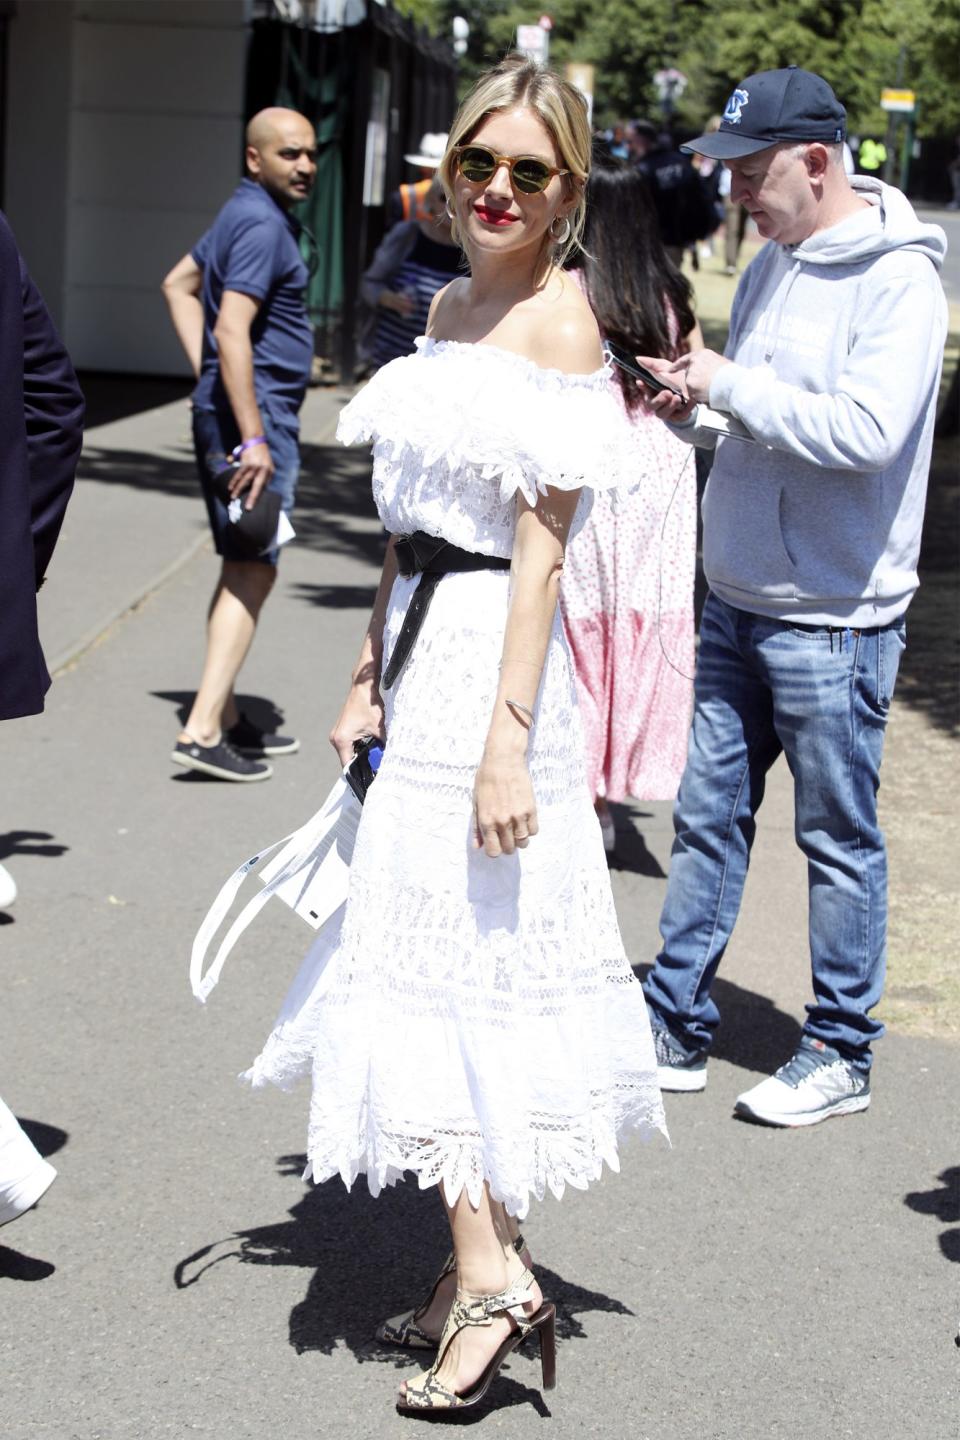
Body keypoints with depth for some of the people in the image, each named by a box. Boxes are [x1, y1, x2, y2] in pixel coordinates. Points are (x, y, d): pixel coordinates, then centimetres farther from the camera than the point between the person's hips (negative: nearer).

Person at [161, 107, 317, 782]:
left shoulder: (244, 215, 16)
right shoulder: (261, 225, -16)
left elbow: (179, 284, 28)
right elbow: (232, 331, -24)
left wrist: (206, 373, 18)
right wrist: (254, 439, -26)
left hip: (227, 406, 10)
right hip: (257, 411, -10)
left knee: (242, 567, 15)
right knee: (254, 569, -10)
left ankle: (226, 717, 21)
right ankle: (203, 730, -13)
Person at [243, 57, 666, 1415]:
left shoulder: (559, 318, -11)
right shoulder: (450, 306, 14)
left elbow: (541, 546, -17)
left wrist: (507, 740, -20)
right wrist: (369, 679, 17)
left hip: (493, 657, -9)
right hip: (427, 647, 9)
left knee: (452, 962, -6)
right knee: (444, 961, 12)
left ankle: (490, 1275, 1)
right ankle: (485, 1257, 22)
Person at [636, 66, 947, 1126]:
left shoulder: (897, 279, -15)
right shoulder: (771, 265, 10)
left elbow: (866, 430, -27)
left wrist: (730, 383, -20)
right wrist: (692, 409, 0)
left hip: (834, 620, -8)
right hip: (737, 601, 8)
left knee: (838, 840, 5)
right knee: (707, 815, 11)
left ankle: (840, 1053, 18)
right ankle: (677, 1027, 21)